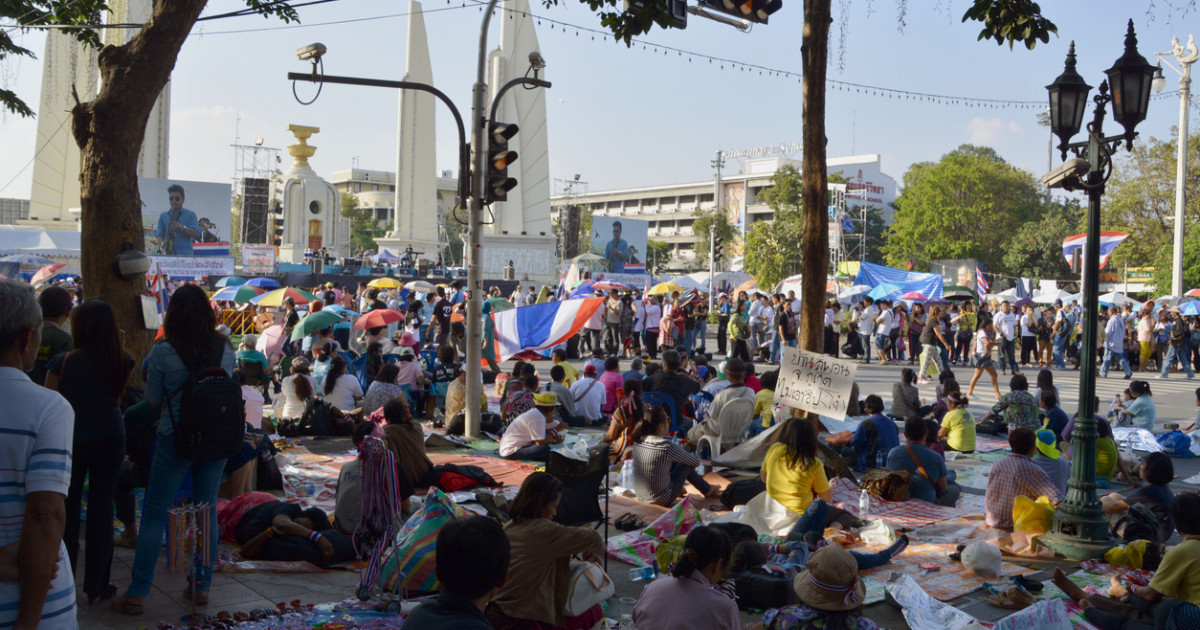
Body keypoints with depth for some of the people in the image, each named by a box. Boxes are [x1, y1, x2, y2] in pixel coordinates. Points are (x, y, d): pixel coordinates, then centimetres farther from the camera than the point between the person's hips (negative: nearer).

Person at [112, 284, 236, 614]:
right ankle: (201, 585, 21)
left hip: (175, 439, -3)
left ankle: (137, 594, 9)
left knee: (155, 514, 5)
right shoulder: (226, 349, -3)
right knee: (207, 510, 13)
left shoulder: (163, 352, -12)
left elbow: (153, 399, -2)